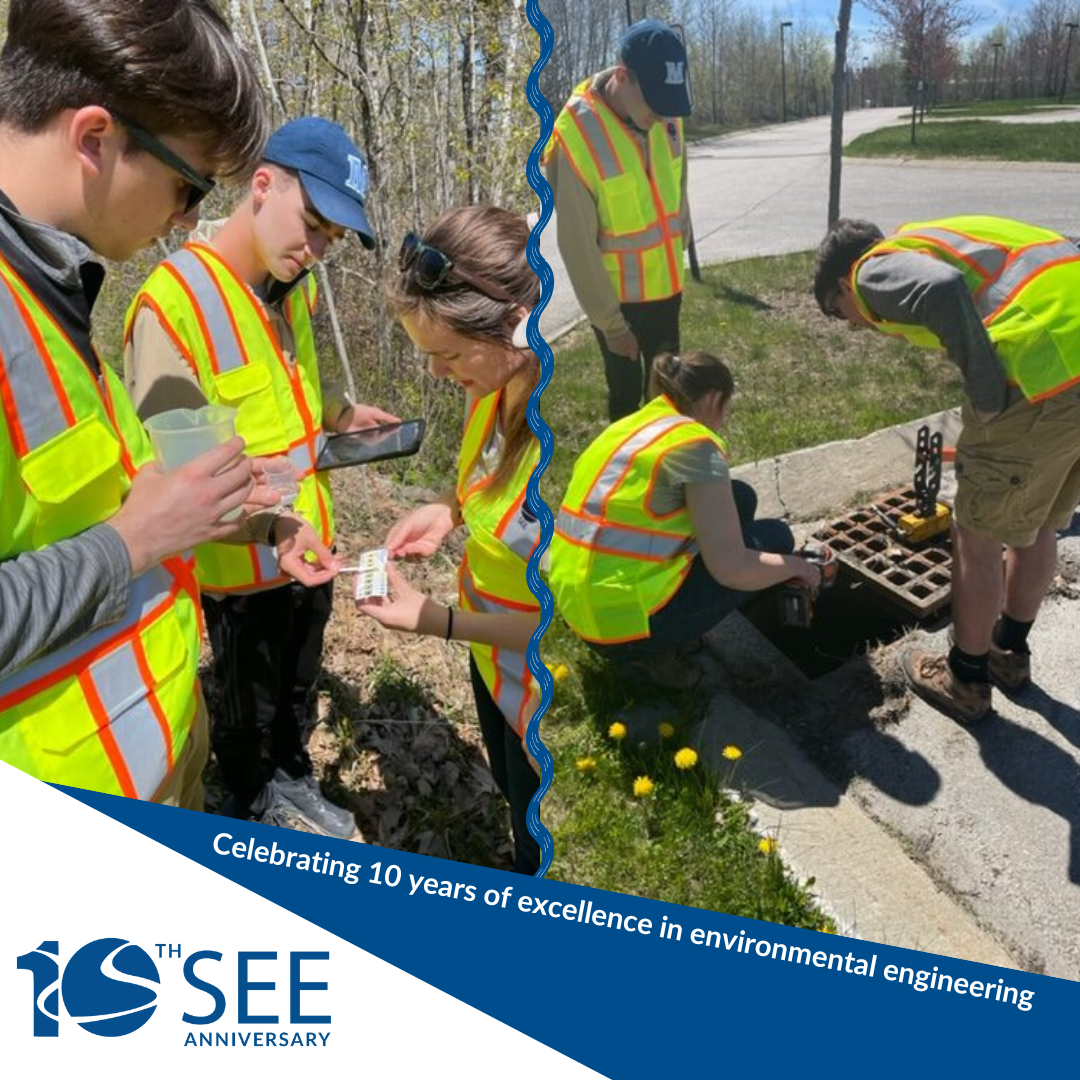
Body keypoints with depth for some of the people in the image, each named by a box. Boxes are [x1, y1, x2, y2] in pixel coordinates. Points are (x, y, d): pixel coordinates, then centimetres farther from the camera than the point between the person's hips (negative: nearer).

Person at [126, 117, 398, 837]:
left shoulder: (295, 286, 2)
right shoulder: (175, 300, -24)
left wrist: (340, 416, 1)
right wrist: (271, 526, -35)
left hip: (311, 545, 7)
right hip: (242, 564, -7)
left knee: (298, 687, 26)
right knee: (250, 704, 17)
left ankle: (293, 782, 51)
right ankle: (253, 812, 43)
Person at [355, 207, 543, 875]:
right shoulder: (496, 380, -12)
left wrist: (432, 619, -24)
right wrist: (449, 509, -8)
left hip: (538, 684, -8)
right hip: (493, 655, 8)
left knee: (538, 836, 22)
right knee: (513, 796, 34)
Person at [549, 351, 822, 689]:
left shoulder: (630, 426, 13)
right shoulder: (695, 443, -13)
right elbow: (731, 569, -16)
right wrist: (797, 567, 5)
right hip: (631, 621, -8)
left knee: (737, 499, 16)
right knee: (774, 538, 10)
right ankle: (654, 651, 2)